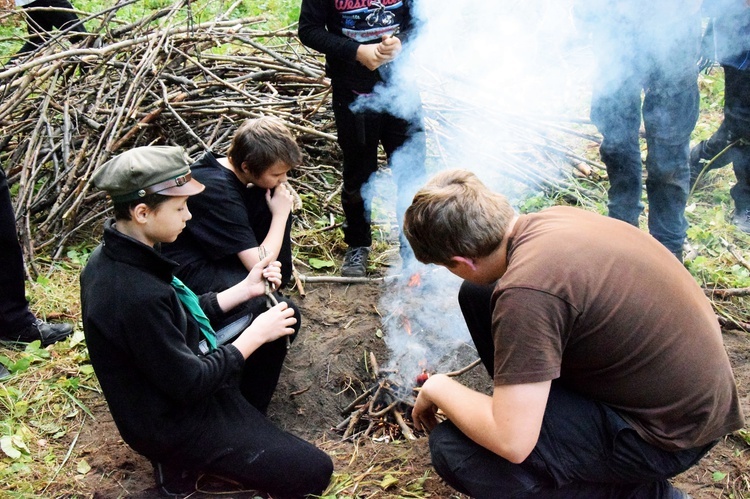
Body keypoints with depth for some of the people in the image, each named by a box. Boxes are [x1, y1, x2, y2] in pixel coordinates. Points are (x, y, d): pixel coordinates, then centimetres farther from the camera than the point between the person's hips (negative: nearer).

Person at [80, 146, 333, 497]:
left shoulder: (114, 257, -4)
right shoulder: (137, 296, -34)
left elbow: (184, 318, 8)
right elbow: (190, 384, -26)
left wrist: (246, 289, 1)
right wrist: (255, 335, -16)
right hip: (173, 425, -9)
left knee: (281, 315, 16)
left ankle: (245, 422, 17)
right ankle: (183, 461, 3)